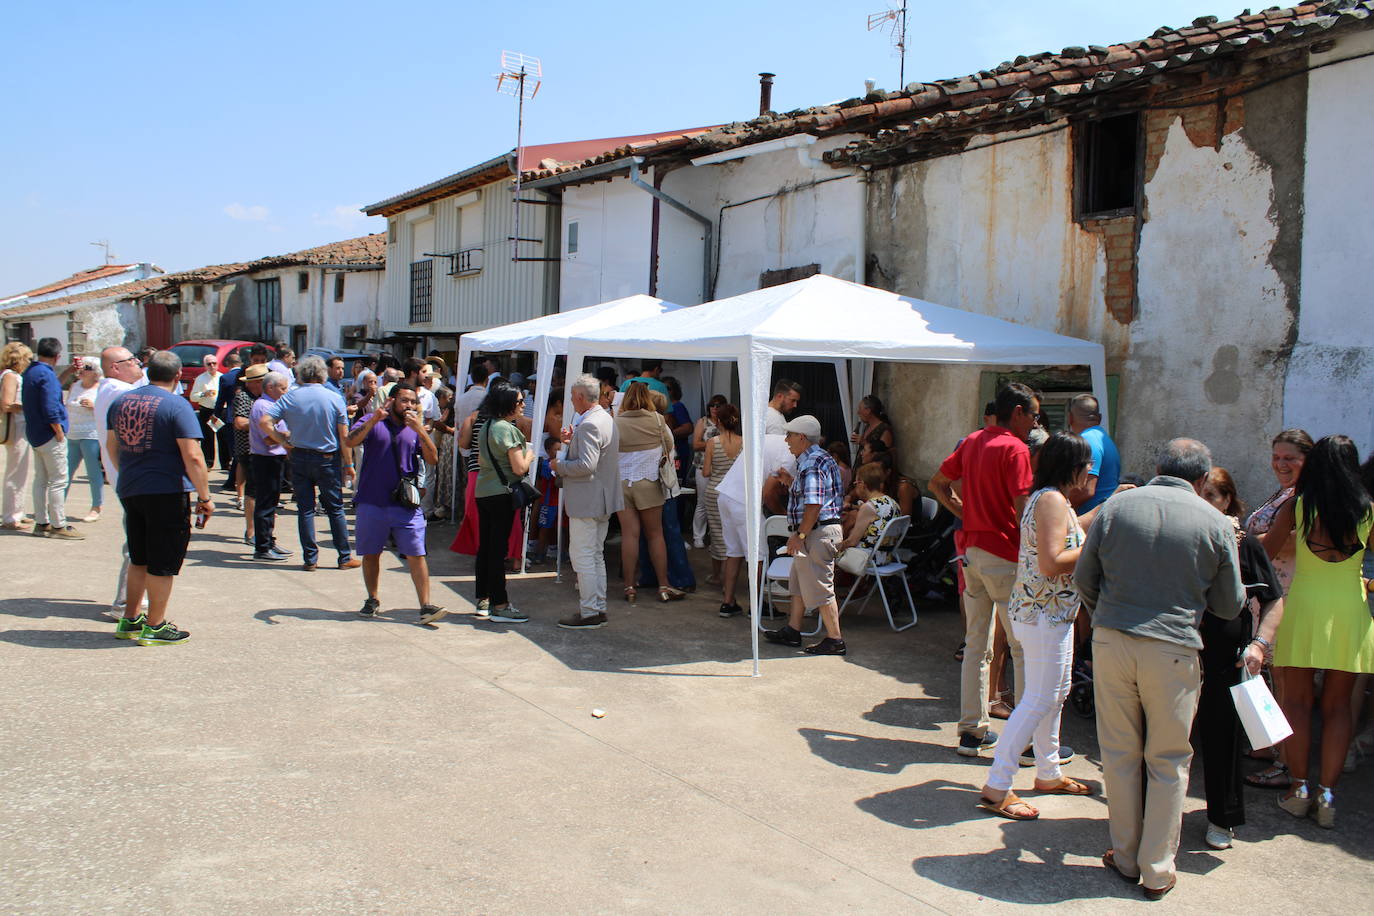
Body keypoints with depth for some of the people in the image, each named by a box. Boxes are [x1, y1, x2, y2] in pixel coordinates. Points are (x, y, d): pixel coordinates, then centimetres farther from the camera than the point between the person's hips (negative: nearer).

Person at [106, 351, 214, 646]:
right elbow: (193, 457, -18)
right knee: (163, 563, 4)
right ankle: (154, 627, 11)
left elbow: (111, 446, 19)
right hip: (167, 492, -7)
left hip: (129, 490, 7)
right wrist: (205, 497, -11)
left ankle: (129, 620, 27)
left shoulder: (121, 401, 8)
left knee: (139, 558, 20)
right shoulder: (177, 406, -13)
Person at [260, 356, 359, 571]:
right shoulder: (334, 398, -8)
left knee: (305, 509, 7)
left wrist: (283, 441, -2)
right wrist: (348, 464, 0)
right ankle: (345, 557, 12)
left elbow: (264, 421, -13)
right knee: (335, 509, 8)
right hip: (328, 459, -1)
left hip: (300, 458, 1)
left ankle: (310, 559, 9)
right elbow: (344, 436, -8)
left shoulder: (290, 397, -4)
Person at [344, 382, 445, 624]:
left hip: (406, 504, 0)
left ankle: (425, 606, -7)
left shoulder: (416, 429, 9)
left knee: (416, 555, -7)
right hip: (372, 502, 0)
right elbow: (350, 442, -13)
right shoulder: (372, 423, 4)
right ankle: (373, 601, 28)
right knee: (371, 554, 11)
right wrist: (374, 420, -24)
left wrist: (419, 429, -15)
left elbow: (432, 458, -3)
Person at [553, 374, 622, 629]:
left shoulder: (589, 425, -20)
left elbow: (586, 465, -27)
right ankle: (599, 609, 23)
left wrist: (559, 466, -12)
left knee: (582, 557, -5)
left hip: (586, 501, -11)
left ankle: (589, 614, -2)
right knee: (596, 556, 17)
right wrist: (571, 442, 7)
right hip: (603, 501, 11)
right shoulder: (607, 419, 13)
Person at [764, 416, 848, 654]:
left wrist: (800, 535, -22)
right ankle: (792, 631, 28)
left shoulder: (813, 463, -18)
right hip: (813, 534, 11)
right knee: (798, 584, 18)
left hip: (818, 533, -11)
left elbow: (814, 504, -25)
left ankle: (835, 640, 1)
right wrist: (790, 482, 15)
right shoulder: (817, 458, 16)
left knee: (819, 588, -5)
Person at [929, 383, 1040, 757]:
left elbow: (938, 483, 20)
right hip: (1004, 555, -8)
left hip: (972, 550, 8)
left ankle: (972, 731, 17)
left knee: (976, 645, 12)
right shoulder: (1015, 449, -13)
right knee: (1024, 649, 0)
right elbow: (1022, 511, -19)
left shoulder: (972, 441, 11)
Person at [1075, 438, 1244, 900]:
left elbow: (1083, 576, 7)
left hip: (1111, 641, 2)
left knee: (1119, 754, 13)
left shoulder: (1116, 506, 1)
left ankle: (1126, 858, 25)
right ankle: (1157, 870, 18)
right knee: (1168, 762, 11)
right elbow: (1229, 606, 7)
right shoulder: (1215, 524, -1)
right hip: (1174, 650, -1)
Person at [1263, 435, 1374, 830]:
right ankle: (1326, 792, 8)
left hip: (1304, 607, -1)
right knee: (1337, 705, 9)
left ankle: (1299, 787, 11)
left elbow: (1266, 551, 5)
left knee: (1296, 701, 9)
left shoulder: (1297, 506, -5)